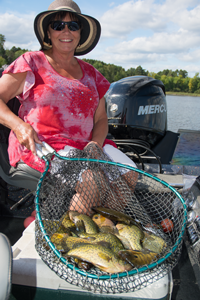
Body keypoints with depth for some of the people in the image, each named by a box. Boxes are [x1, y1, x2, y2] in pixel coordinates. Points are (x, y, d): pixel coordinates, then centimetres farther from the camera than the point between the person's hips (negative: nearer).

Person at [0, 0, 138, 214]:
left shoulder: (90, 74, 17)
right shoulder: (31, 63, 4)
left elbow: (100, 119, 15)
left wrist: (95, 143, -7)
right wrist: (19, 125, -21)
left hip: (85, 146, 6)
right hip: (40, 146, -5)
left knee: (129, 174, -15)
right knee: (91, 179, -29)